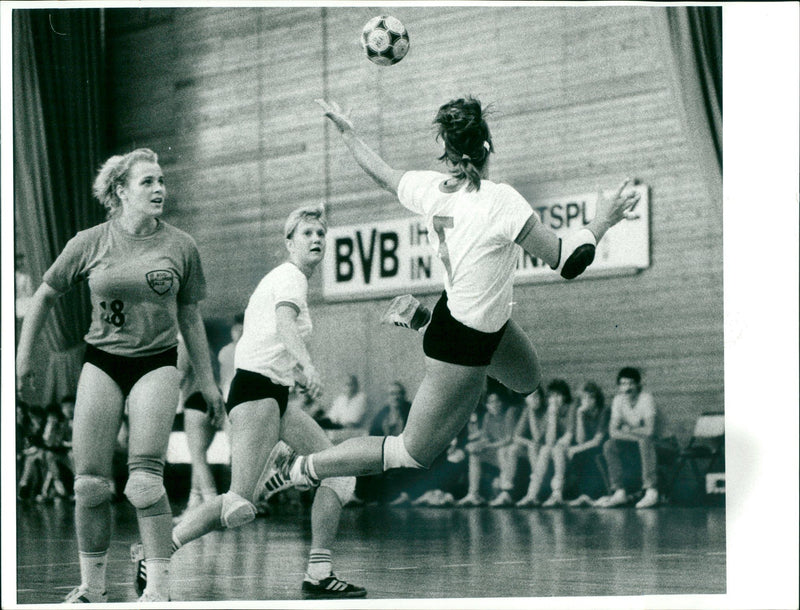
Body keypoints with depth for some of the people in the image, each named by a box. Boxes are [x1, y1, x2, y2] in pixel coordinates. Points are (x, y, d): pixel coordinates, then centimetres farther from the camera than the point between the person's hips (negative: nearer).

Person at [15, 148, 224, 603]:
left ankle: (160, 586, -7)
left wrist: (207, 380, 11)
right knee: (90, 483, -2)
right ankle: (92, 587, 12)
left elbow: (190, 316, 11)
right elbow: (47, 294, 13)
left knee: (145, 482, -14)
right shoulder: (90, 243, 0)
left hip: (156, 364, -1)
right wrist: (24, 356, 13)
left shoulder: (181, 246, 1)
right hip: (101, 362, 1)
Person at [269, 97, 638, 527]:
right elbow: (566, 262, -24)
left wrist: (346, 131, 25)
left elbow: (382, 174, 10)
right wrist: (602, 221, -10)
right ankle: (300, 469, 10)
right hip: (464, 346, -8)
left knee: (528, 380, 34)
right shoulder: (500, 201, -29)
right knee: (413, 452, 6)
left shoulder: (431, 189, -10)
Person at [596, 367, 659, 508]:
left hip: (647, 438, -5)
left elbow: (649, 430, -30)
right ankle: (619, 492, -18)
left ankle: (652, 492, -37)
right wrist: (634, 435, -27)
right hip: (629, 439, 5)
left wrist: (629, 430, -19)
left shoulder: (646, 398, -21)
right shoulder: (618, 400, -8)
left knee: (645, 441, -37)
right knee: (609, 445, -21)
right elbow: (613, 431, -14)